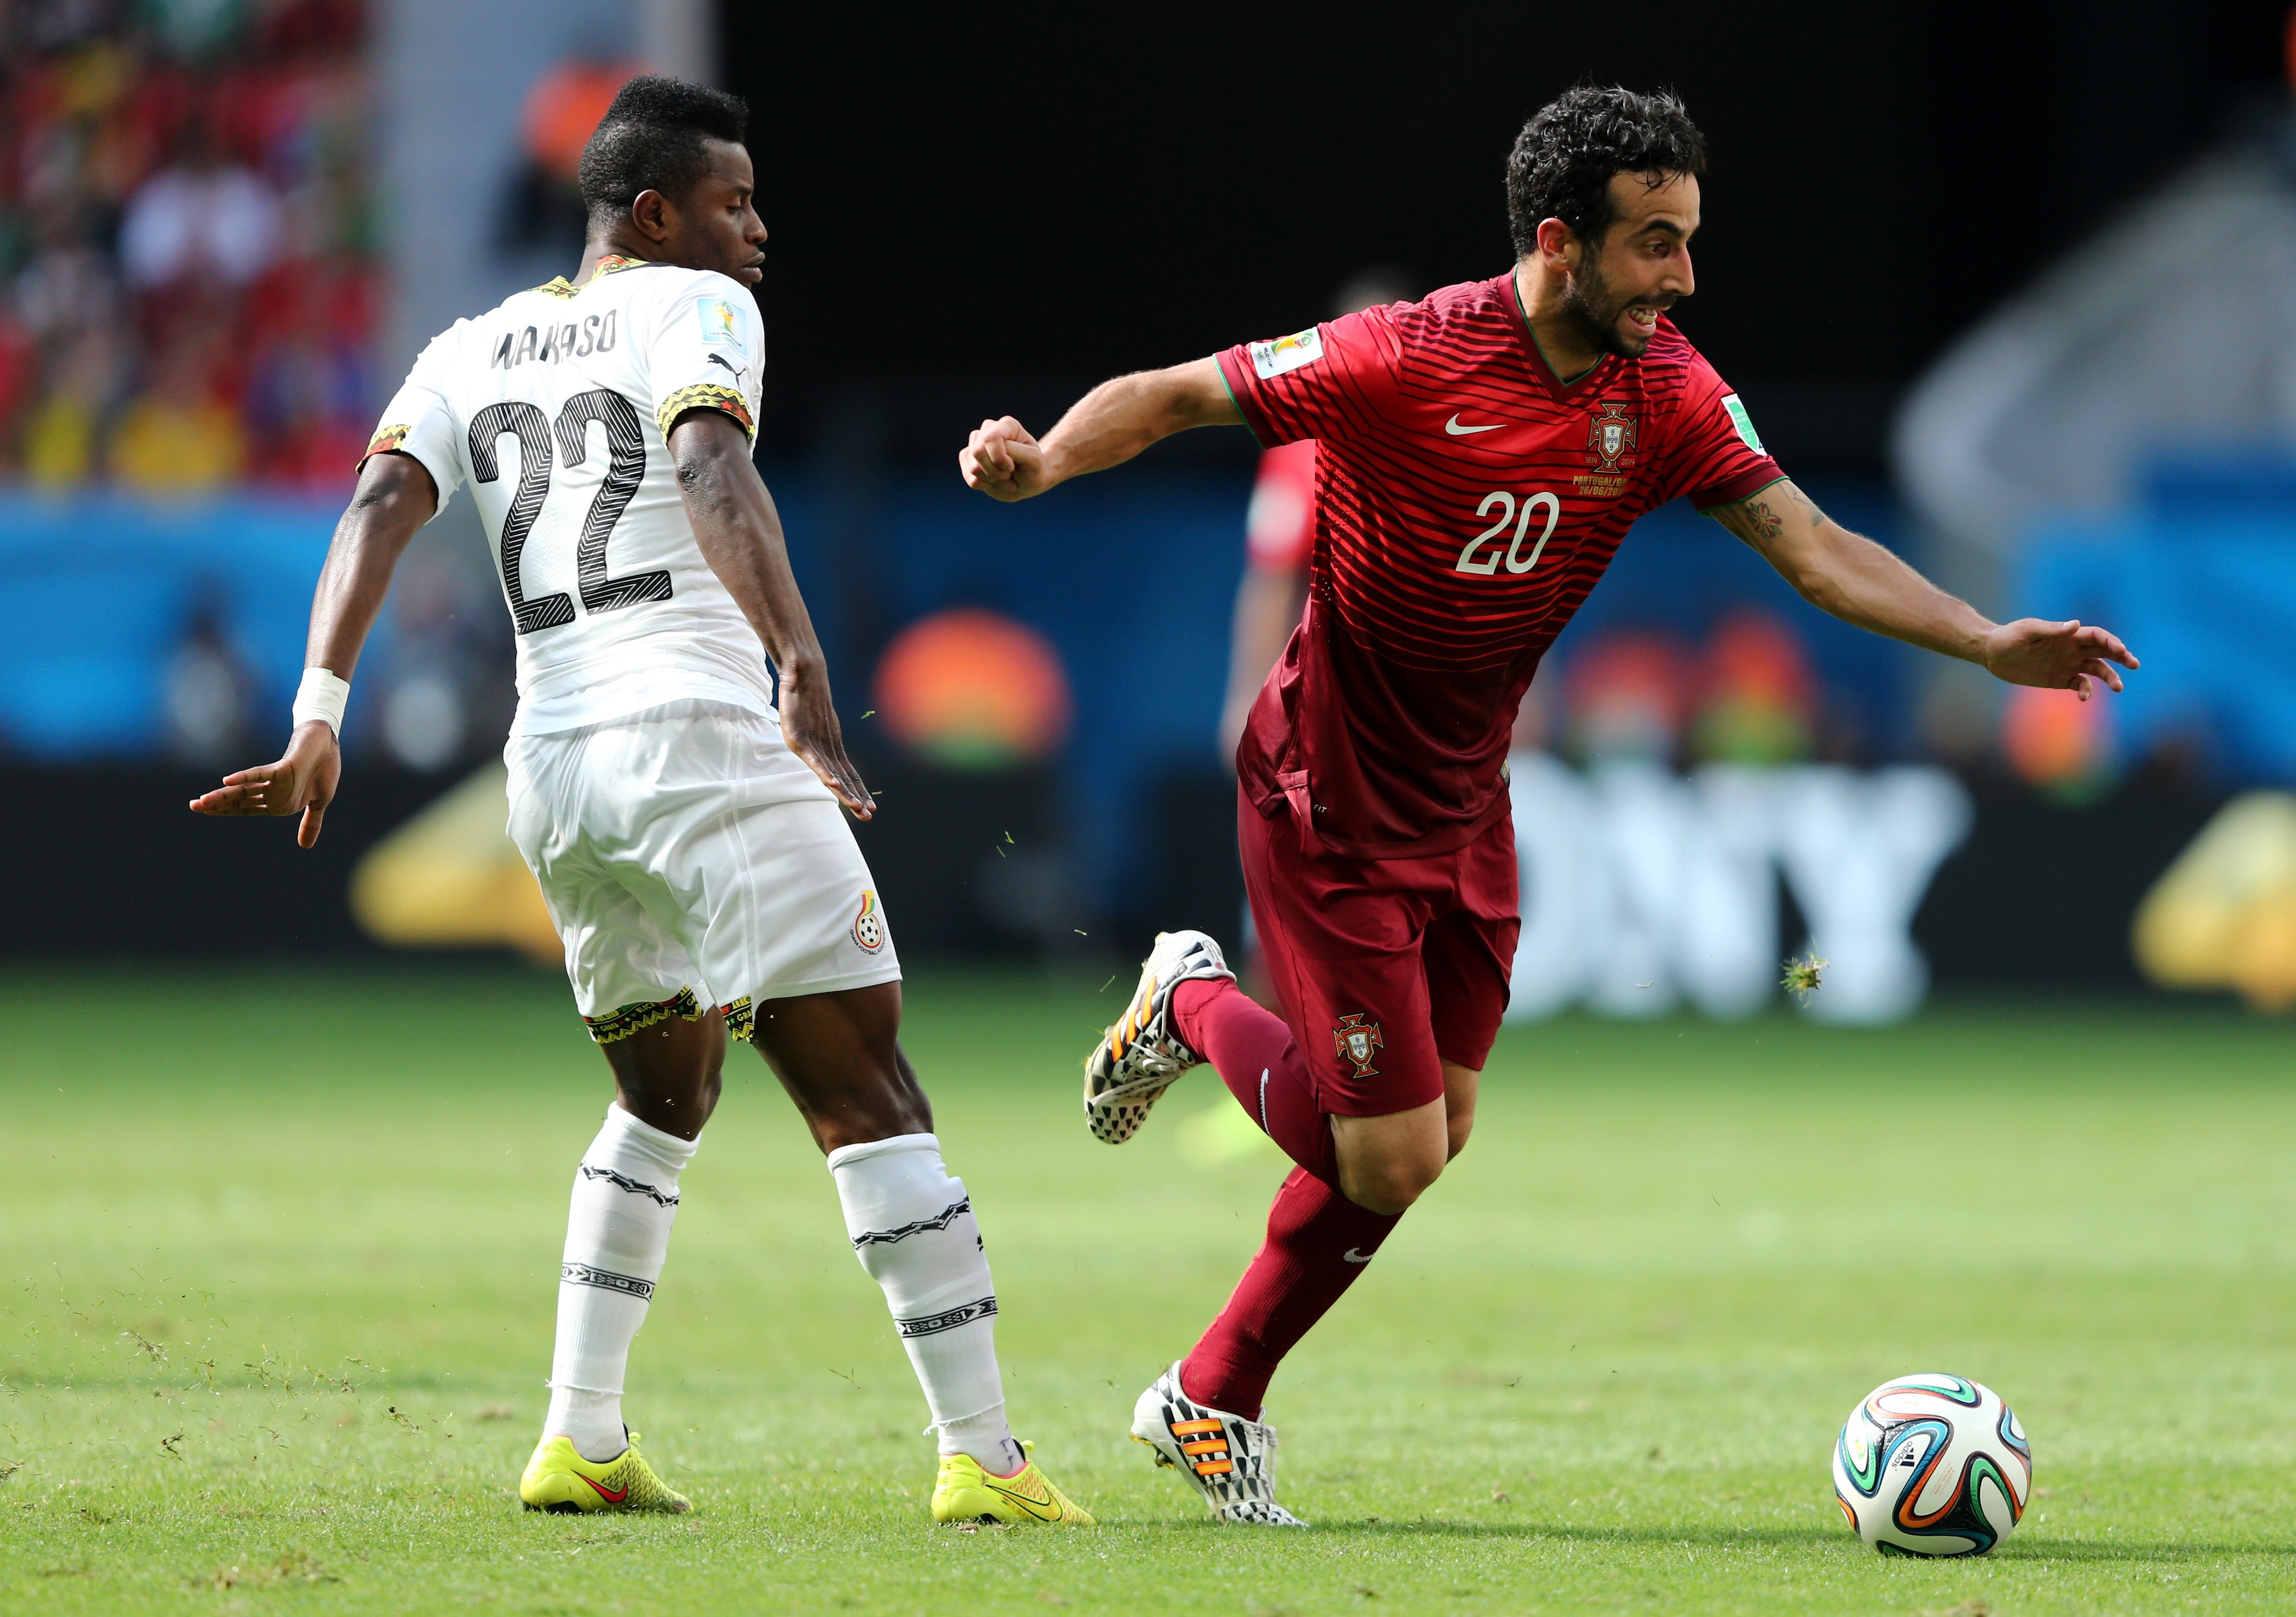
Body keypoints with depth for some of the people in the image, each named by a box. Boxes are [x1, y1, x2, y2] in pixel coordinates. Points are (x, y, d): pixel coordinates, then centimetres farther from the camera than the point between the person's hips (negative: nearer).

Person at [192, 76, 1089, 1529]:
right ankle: (984, 1456, -12)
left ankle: (581, 1440, 17)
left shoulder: (473, 350, 20)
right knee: (868, 1093, -6)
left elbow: (383, 506, 5)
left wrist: (321, 717, -4)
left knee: (666, 1093, 25)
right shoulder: (696, 312, 2)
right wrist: (805, 669, -27)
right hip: (698, 739, -7)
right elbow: (714, 469, -17)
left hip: (550, 768, 7)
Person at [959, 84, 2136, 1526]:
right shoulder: (1408, 362, -23)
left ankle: (1211, 1404, 28)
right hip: (1327, 799, -7)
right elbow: (1177, 395, -16)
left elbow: (1809, 543, -8)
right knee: (1395, 1162, -8)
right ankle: (1198, 1005, 21)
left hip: (1467, 802, 7)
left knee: (1430, 1131, 10)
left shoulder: (1666, 394, -6)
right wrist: (1044, 460, -35)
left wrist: (1988, 644, -20)